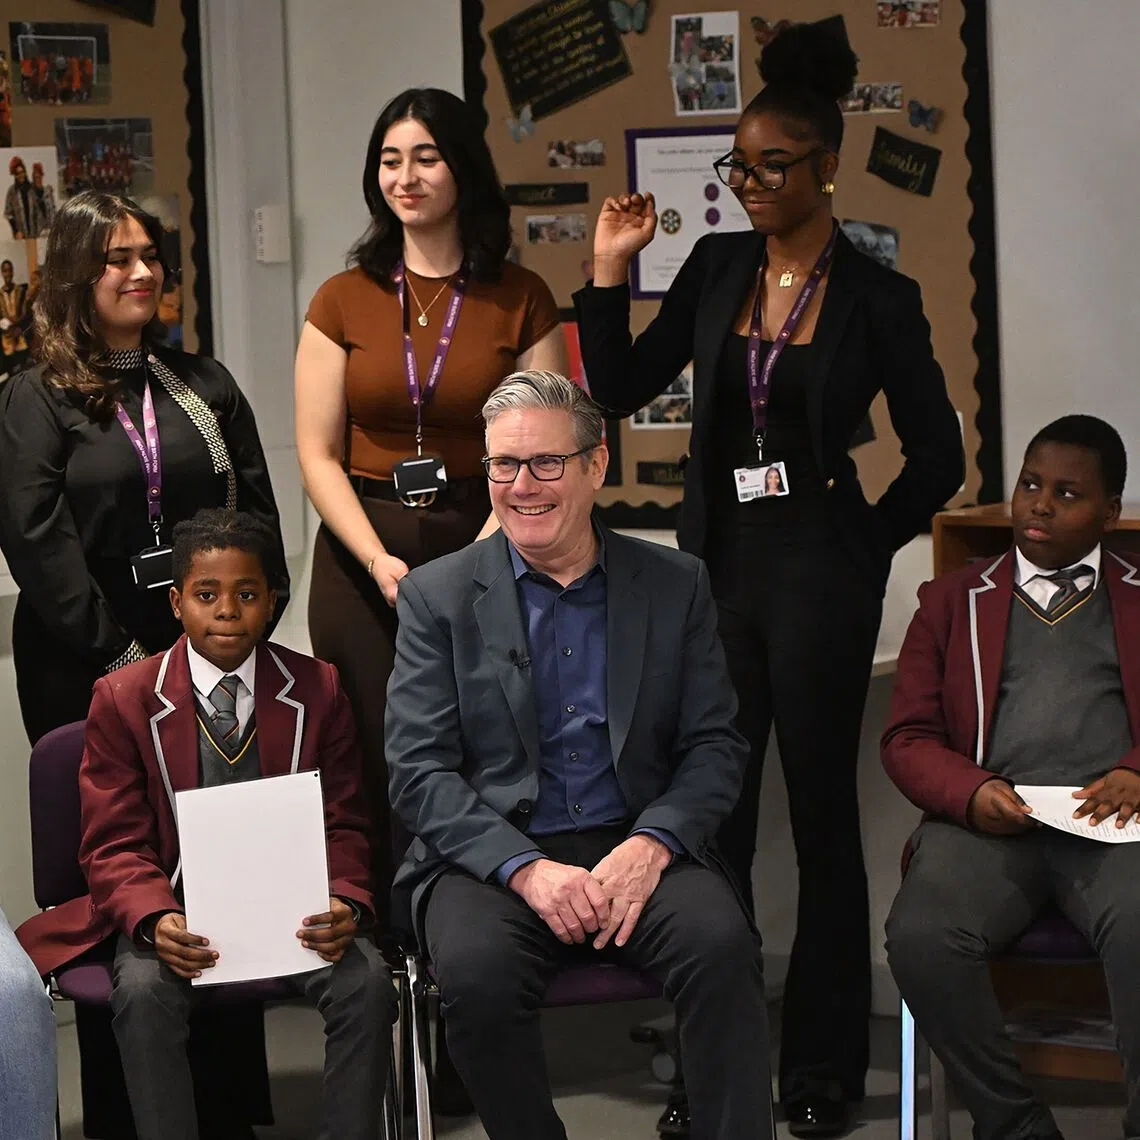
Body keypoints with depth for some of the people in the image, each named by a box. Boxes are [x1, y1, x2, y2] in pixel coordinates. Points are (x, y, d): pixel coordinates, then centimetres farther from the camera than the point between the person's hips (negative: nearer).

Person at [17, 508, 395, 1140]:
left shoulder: (317, 691, 5)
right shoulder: (122, 700, 1)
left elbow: (343, 826, 7)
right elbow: (115, 845, -1)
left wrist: (346, 903, -16)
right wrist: (155, 920, -23)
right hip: (178, 906, -1)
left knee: (365, 981, -27)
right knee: (144, 993, -32)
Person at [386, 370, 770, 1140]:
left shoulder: (676, 585, 11)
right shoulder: (437, 596, 6)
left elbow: (715, 747, 7)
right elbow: (419, 772, -2)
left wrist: (651, 846, -13)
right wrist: (527, 869, -17)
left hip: (638, 850, 1)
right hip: (489, 858, -1)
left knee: (723, 945, -30)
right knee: (477, 970, -32)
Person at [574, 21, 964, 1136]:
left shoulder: (877, 298, -6)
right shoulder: (714, 268, 4)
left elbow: (936, 456, 0)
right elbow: (622, 390, 3)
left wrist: (867, 547, 0)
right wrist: (609, 273, -5)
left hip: (817, 571, -4)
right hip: (718, 561, 4)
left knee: (821, 809, 6)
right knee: (711, 811, 8)